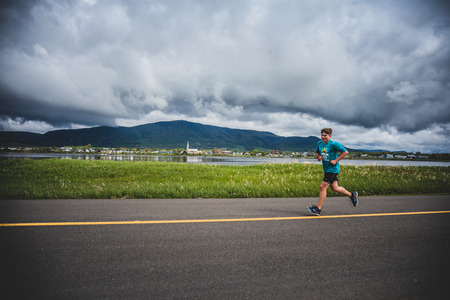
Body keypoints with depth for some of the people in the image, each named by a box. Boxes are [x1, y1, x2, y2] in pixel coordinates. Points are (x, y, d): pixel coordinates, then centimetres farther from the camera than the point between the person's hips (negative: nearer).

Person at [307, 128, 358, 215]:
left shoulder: (334, 144, -13)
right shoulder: (319, 143, 6)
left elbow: (345, 152, -9)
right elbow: (317, 152, 21)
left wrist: (336, 160, -15)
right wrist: (318, 156, -2)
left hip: (332, 169, -8)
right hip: (326, 169, 8)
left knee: (323, 187, -12)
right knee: (335, 188, 15)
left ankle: (318, 208, -4)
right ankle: (352, 195, 39)